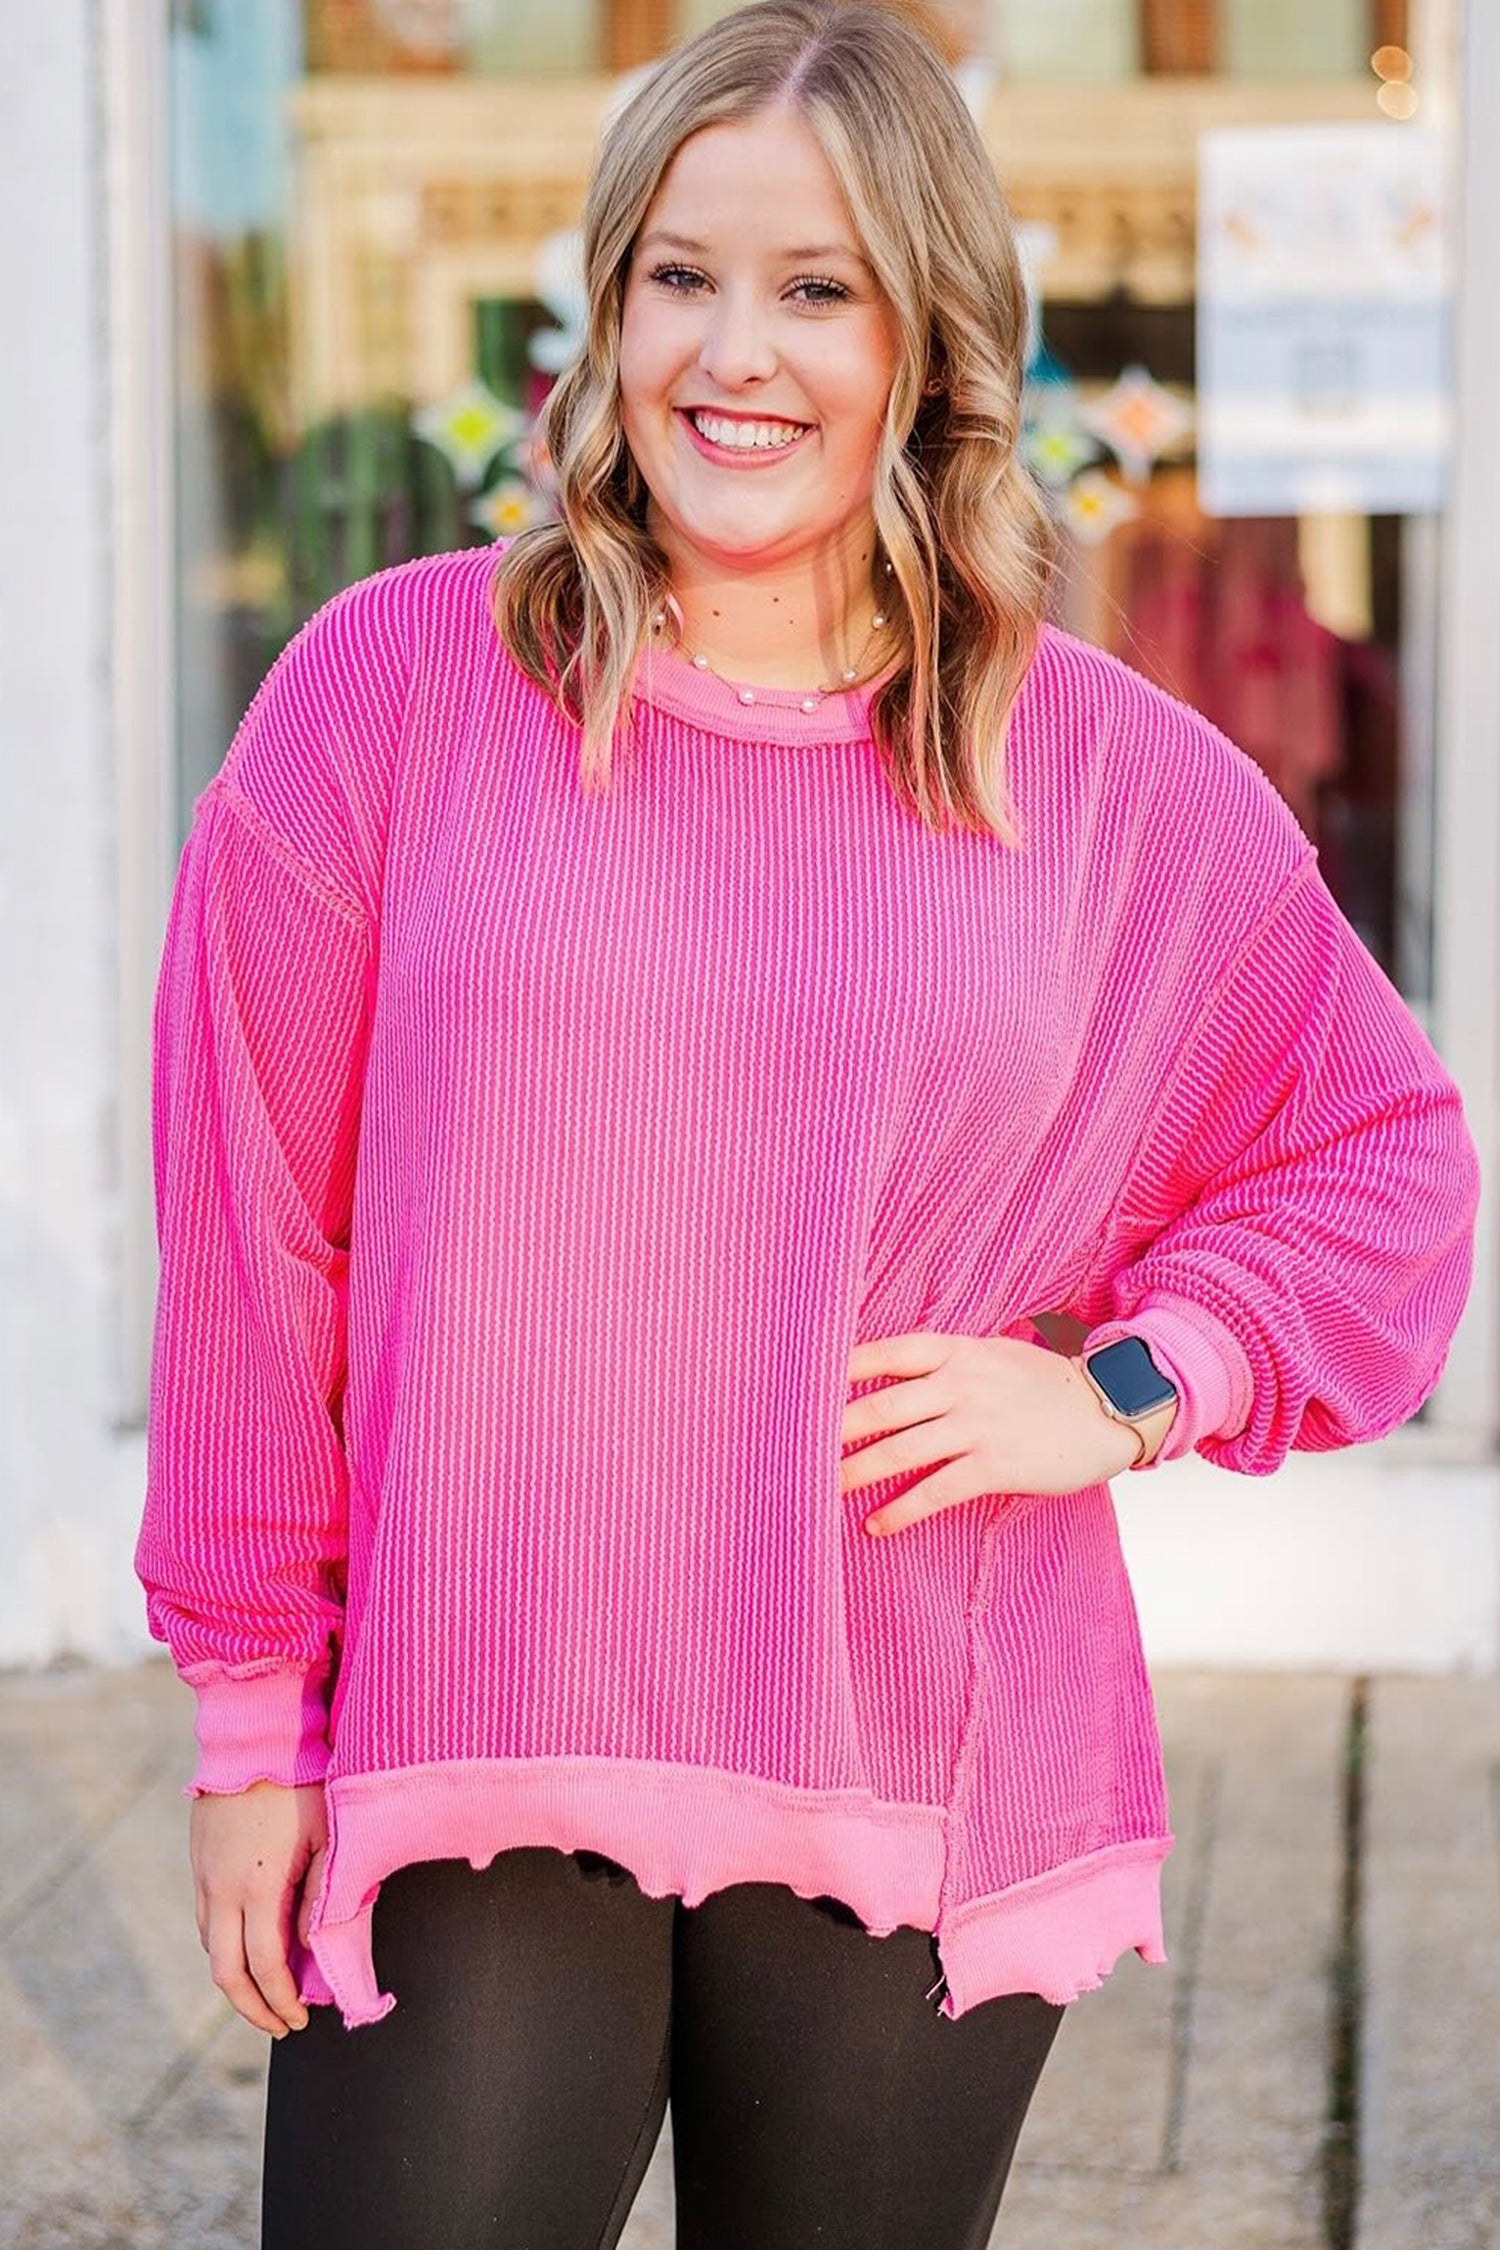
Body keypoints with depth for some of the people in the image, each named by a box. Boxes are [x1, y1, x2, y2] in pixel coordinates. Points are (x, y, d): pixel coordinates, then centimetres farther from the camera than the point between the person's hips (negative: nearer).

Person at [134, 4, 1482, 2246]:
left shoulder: (1118, 779, 5)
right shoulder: (395, 687, 0)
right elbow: (251, 1226, 2)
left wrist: (1130, 1386, -2)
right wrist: (251, 1714, 2)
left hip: (924, 1805, 2)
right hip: (468, 1782, -1)